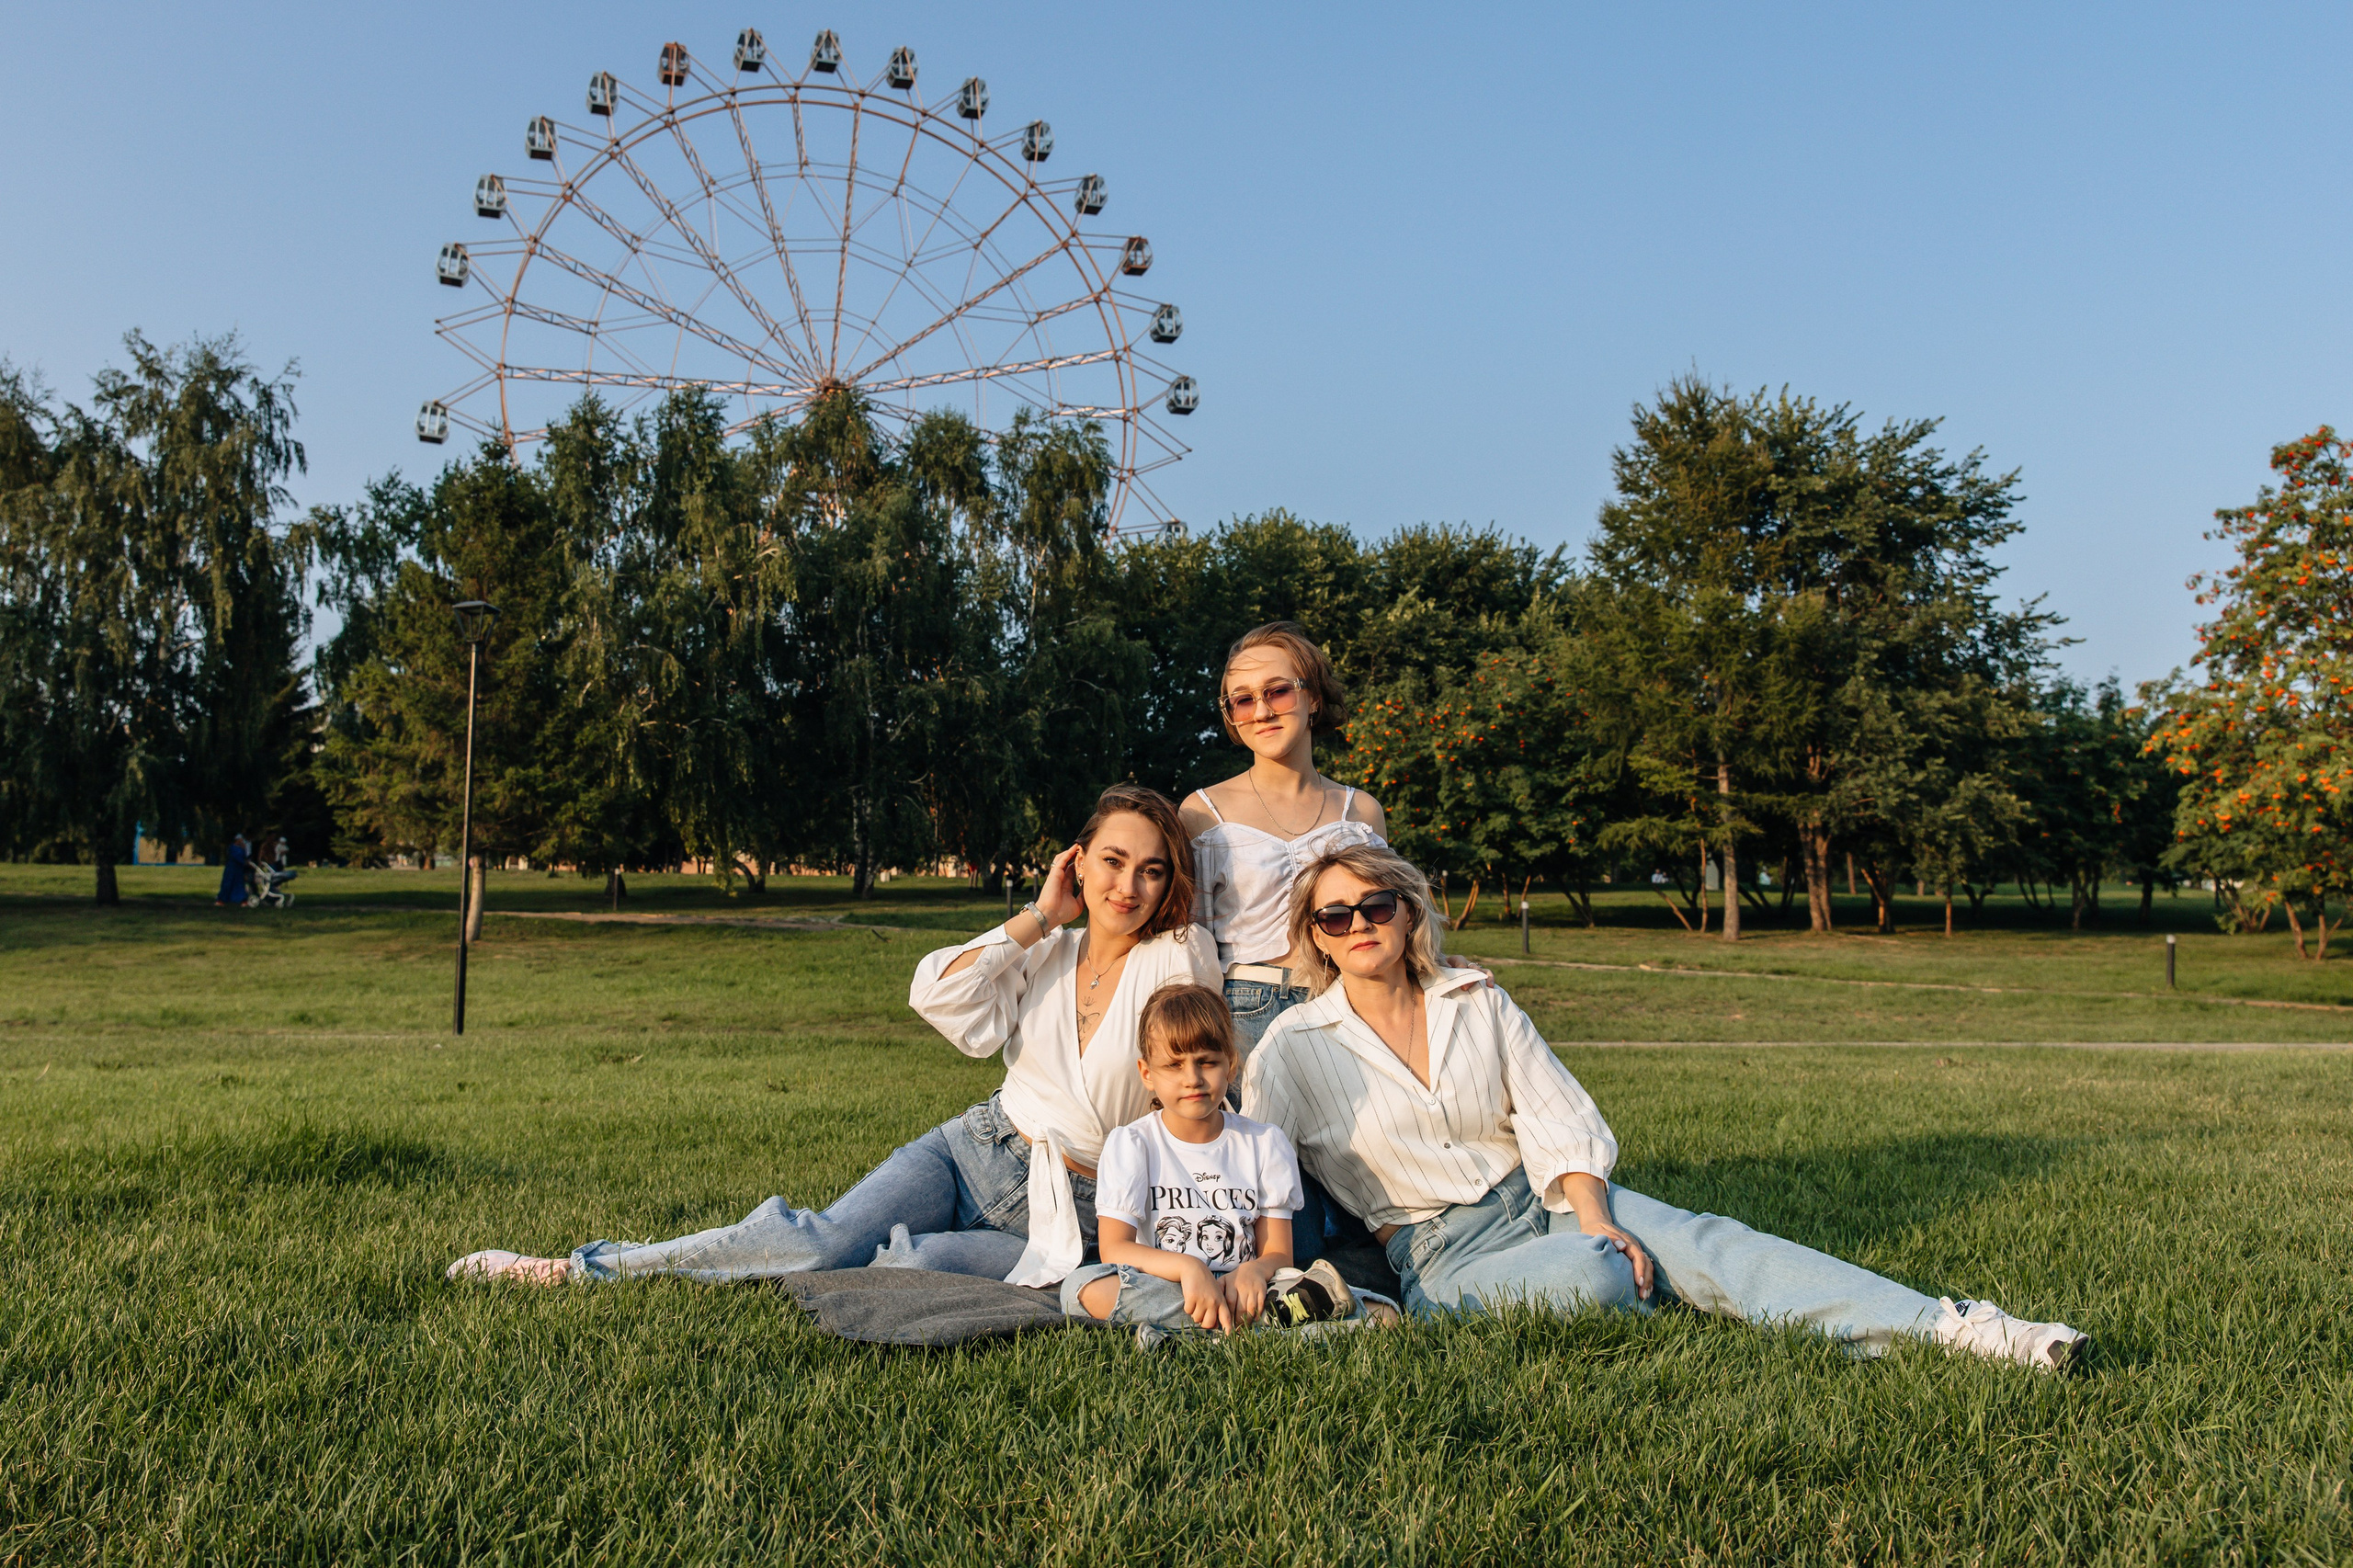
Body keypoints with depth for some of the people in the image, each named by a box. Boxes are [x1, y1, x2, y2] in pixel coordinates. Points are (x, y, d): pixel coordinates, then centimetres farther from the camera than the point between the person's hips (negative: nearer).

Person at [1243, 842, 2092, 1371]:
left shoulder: (1478, 1003, 6)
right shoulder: (1294, 1047, -3)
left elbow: (1559, 1125, 2)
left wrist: (1595, 1220, -14)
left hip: (1550, 1199, 3)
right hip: (1441, 1252, -3)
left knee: (1710, 1243, -21)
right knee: (1598, 1279, -35)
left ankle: (1953, 1329, -26)